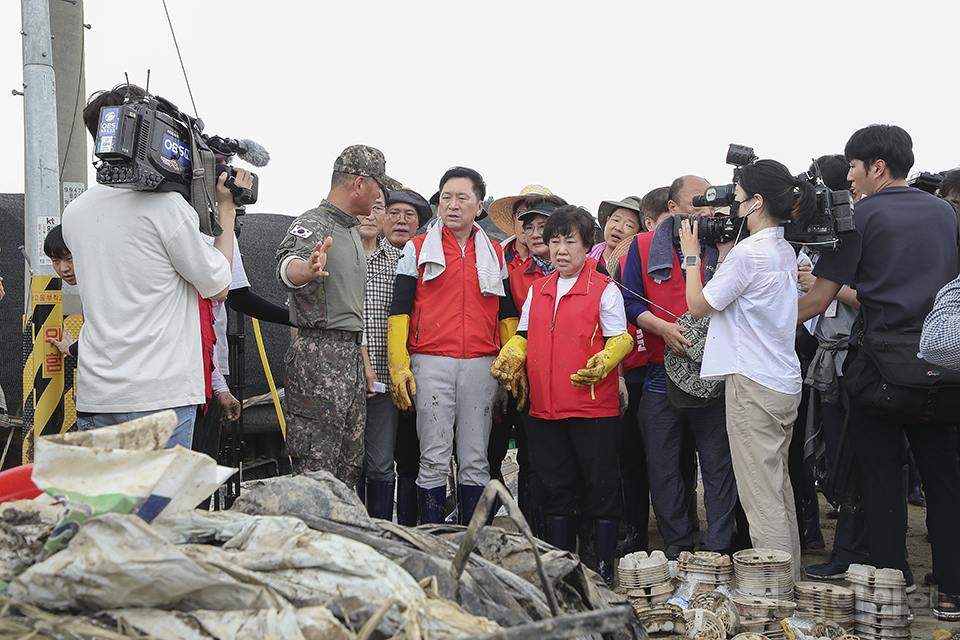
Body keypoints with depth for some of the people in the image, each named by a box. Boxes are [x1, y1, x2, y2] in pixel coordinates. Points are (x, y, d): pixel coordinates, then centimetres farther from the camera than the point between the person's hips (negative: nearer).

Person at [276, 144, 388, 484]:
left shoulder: (352, 232, 21)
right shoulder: (312, 225, -10)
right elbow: (287, 266, -33)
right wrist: (307, 270, -56)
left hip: (351, 356, 9)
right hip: (318, 357, -9)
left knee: (350, 468, 12)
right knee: (316, 472, -8)